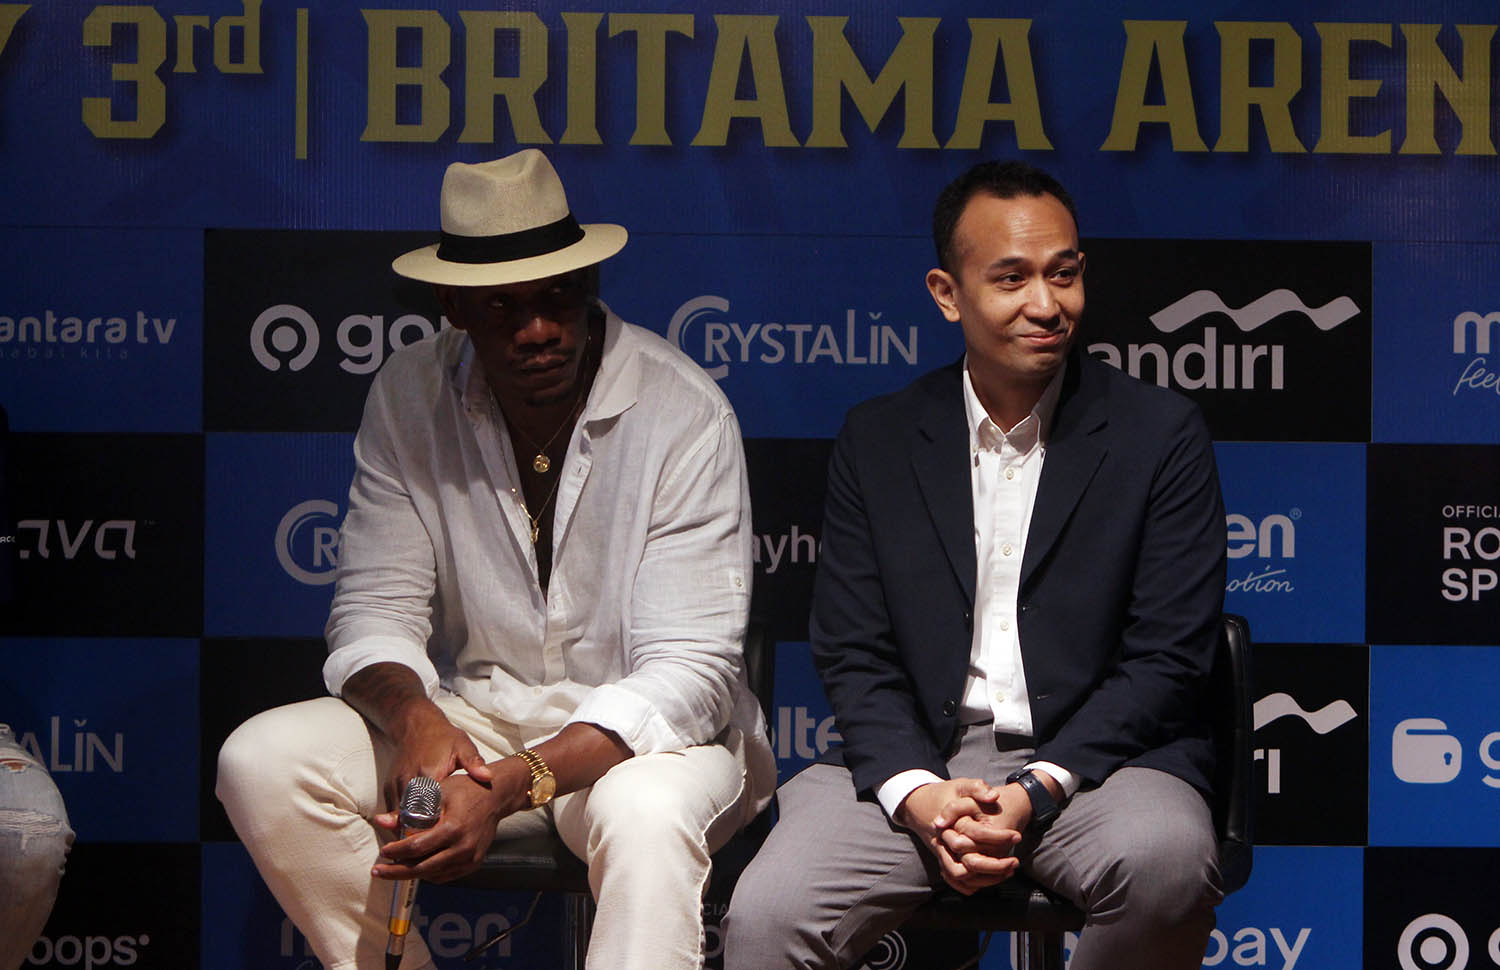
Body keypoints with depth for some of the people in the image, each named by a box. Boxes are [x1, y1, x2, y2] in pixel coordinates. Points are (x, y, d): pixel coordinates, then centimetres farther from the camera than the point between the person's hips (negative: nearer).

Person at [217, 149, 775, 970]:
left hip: (643, 728, -4)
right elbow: (375, 611, -3)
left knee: (644, 814, -39)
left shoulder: (684, 413, -15)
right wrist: (414, 717, -28)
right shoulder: (408, 396, -3)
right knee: (260, 762, -18)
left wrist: (514, 784, -33)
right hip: (473, 717, 4)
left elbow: (687, 669, -19)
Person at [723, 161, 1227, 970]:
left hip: (1097, 754, 0)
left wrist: (1037, 790, -16)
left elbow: (1167, 659, -2)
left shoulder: (1162, 436, 3)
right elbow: (852, 654, 6)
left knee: (1163, 864, -33)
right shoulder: (877, 441, 9)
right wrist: (918, 794, -14)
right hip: (916, 759, 0)